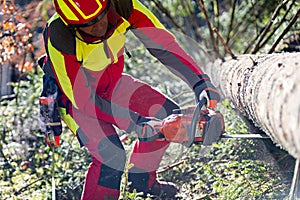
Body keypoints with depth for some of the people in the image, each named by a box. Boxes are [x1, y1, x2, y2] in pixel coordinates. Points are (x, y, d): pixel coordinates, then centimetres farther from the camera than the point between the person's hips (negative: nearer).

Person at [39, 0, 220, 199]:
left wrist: (200, 82, -31)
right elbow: (83, 99, -32)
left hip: (112, 82, 6)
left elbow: (162, 43, -22)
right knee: (111, 156, -23)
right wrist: (136, 124, -37)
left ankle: (142, 180, 23)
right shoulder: (59, 39, -38)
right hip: (74, 94, -6)